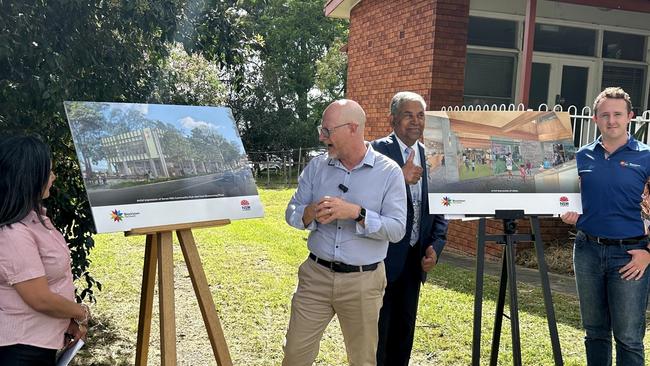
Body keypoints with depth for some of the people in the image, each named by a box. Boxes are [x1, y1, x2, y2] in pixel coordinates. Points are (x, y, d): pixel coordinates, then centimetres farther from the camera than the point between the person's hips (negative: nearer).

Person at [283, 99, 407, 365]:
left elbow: (397, 229, -13)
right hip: (315, 275, 2)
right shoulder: (316, 166, 3)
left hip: (363, 282, -2)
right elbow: (292, 212, 2)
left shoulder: (389, 172, -8)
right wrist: (312, 212, -20)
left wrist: (356, 213, -26)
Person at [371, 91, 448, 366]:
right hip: (383, 257, -6)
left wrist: (436, 246, -1)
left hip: (414, 258, 6)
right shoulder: (377, 151, -10)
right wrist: (400, 179, -34)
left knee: (404, 331, 17)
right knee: (377, 332, 4)